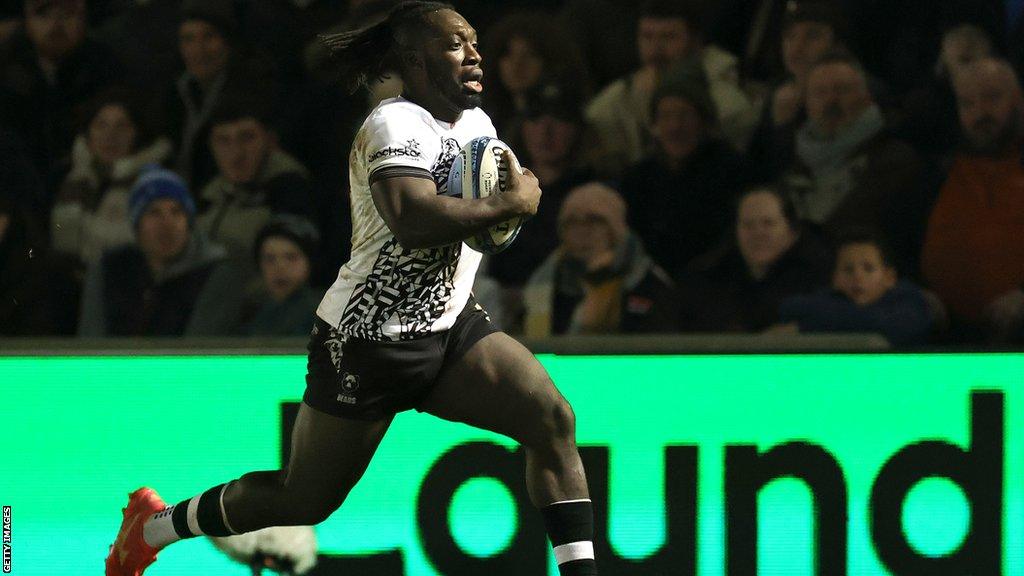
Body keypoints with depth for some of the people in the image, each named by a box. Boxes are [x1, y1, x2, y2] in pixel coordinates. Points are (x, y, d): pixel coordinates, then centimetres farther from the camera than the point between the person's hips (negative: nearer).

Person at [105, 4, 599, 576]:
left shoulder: (479, 123, 8)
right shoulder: (396, 124, -19)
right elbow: (412, 220, -38)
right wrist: (512, 201, -27)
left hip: (451, 326, 7)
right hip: (370, 341, -7)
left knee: (554, 421, -15)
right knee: (306, 500, 6)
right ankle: (154, 525, 28)